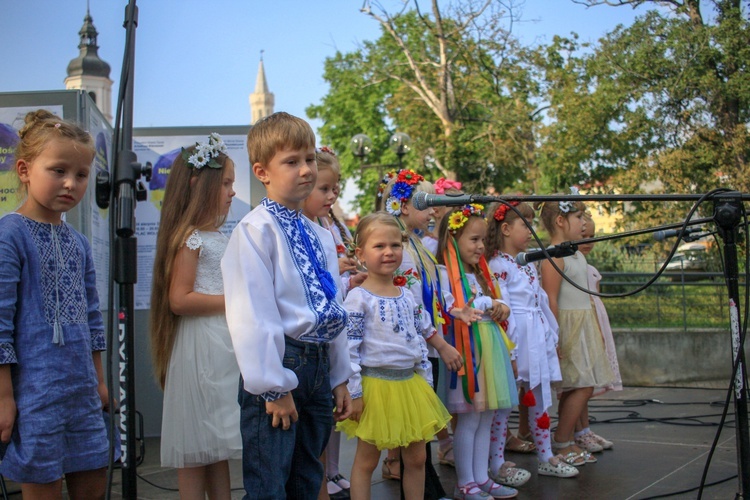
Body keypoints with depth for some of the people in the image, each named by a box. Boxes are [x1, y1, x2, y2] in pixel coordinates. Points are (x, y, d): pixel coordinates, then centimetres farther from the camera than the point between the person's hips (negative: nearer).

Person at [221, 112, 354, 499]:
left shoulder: (320, 236, 14)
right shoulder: (256, 230, -10)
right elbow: (253, 312, -16)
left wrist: (340, 378, 15)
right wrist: (275, 387, -18)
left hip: (318, 366, 8)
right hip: (279, 363, -7)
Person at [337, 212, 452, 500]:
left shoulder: (407, 297, 8)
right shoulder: (358, 298, -11)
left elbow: (420, 341, 13)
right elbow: (349, 348, -14)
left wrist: (426, 383, 12)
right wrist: (354, 393, -16)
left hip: (411, 383, 6)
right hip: (376, 384, -6)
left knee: (417, 458, 13)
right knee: (367, 460, 6)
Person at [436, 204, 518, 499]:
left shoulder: (482, 274, 17)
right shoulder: (445, 274, -10)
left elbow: (497, 302, 22)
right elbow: (451, 311, -20)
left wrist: (502, 308, 1)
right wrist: (488, 305, -19)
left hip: (490, 349, 9)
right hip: (467, 350, -8)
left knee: (486, 417, 11)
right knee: (469, 418, -2)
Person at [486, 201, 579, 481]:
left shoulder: (528, 263, 15)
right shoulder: (497, 265, -12)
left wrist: (552, 337, 18)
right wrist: (509, 350, -20)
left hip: (537, 340, 9)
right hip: (513, 341, -9)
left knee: (540, 398, 15)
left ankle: (545, 458, 26)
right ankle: (496, 465, 7)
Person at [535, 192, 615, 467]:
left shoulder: (577, 254, 15)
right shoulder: (554, 255, -15)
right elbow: (550, 300, -19)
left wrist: (593, 330, 21)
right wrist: (555, 338, -22)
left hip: (584, 327, 9)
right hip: (568, 327, -9)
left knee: (574, 388, 10)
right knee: (583, 386, -9)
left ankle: (568, 442, 17)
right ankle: (560, 444, 1)